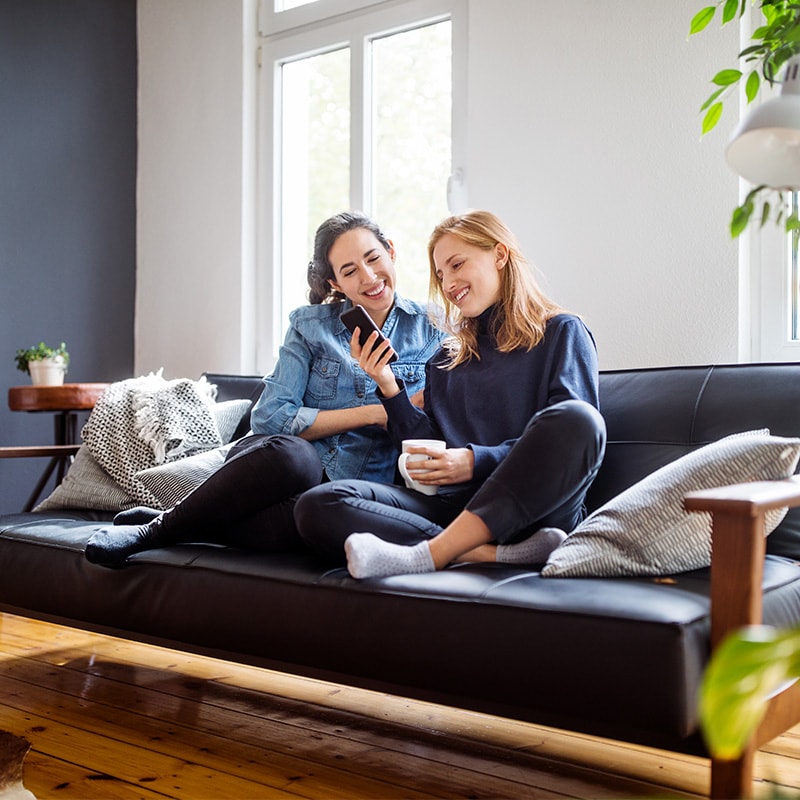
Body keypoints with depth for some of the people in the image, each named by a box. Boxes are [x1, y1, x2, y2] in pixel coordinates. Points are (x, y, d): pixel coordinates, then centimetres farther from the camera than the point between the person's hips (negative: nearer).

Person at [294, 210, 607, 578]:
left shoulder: (561, 332, 11)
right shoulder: (446, 358, 24)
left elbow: (571, 435, -2)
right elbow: (429, 452, 17)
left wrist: (477, 461, -13)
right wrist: (389, 386, 5)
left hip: (528, 506, -3)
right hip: (451, 504, 4)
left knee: (577, 418, -34)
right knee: (317, 506, -20)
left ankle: (429, 554, -35)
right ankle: (494, 554, -34)